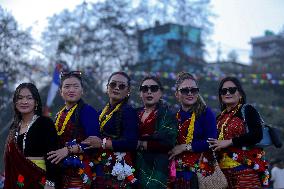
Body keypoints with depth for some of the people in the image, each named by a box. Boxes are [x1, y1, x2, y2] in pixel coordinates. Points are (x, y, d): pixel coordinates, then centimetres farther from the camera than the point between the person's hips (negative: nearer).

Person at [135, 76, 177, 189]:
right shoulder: (137, 113, 13)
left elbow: (167, 142, -15)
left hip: (157, 169, -4)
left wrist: (140, 144, -13)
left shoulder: (167, 114, -3)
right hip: (137, 167, 4)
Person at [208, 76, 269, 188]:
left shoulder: (247, 111, -1)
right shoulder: (220, 118, 16)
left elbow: (257, 135, -16)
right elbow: (214, 142, 26)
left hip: (246, 168, -6)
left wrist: (229, 142, -17)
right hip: (224, 170, 6)